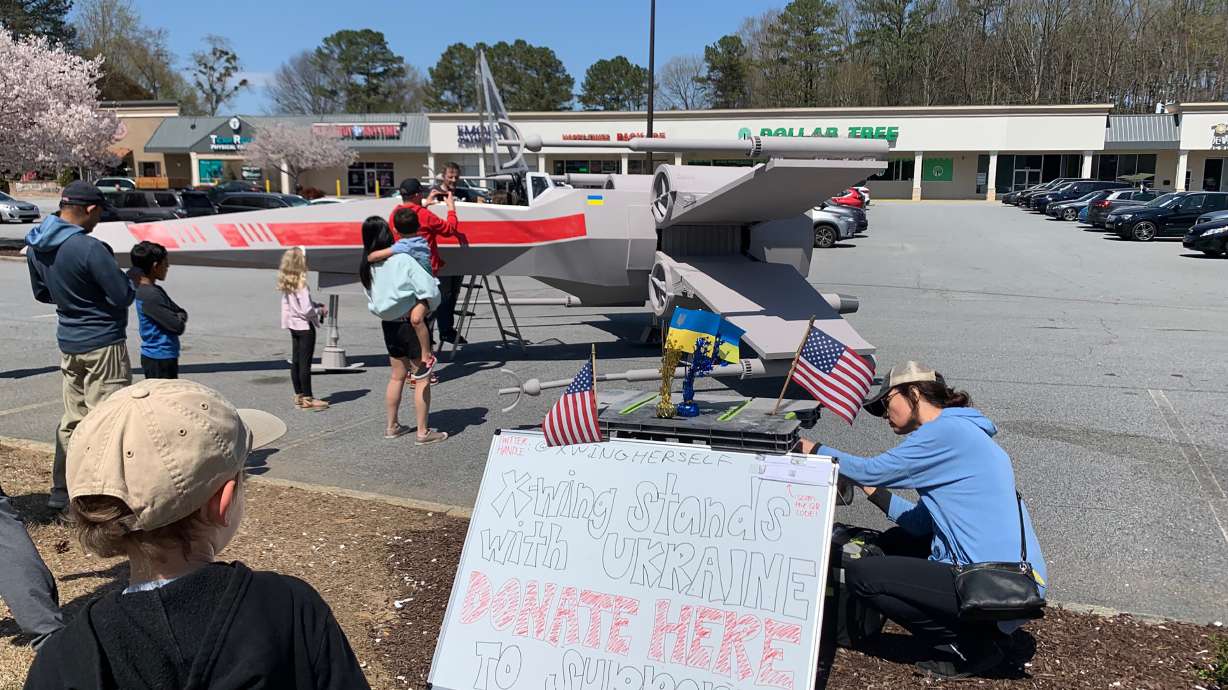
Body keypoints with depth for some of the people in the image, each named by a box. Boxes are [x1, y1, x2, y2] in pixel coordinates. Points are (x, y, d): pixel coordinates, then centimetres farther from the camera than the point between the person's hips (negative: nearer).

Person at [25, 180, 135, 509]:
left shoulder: (35, 246, 4)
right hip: (103, 344, -8)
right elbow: (124, 296, -19)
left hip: (68, 343, 8)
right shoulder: (89, 248, -23)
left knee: (73, 419, 17)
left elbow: (41, 293, 17)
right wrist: (121, 276, 0)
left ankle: (61, 491, 24)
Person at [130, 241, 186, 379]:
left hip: (164, 357, 10)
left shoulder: (155, 290, 10)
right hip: (159, 359, -10)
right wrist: (180, 318, -1)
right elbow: (178, 326, -22)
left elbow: (181, 312, 14)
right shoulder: (150, 295, -20)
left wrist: (179, 317, -8)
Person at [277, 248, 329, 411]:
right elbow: (306, 310, -23)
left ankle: (299, 395, 22)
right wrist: (321, 311, -6)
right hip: (305, 326, -8)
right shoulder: (301, 283, -21)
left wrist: (316, 304, 7)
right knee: (305, 363, -2)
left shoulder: (287, 284, 4)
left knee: (296, 361, 13)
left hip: (293, 325, 8)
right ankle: (307, 399, 4)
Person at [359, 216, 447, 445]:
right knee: (422, 378, 3)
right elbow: (428, 290, -22)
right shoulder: (402, 260, -18)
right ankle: (423, 432, 6)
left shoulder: (366, 266, 0)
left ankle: (391, 426, 29)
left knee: (397, 376, 21)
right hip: (411, 323, -6)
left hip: (388, 324, 7)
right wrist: (432, 304, -3)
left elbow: (372, 298, 6)